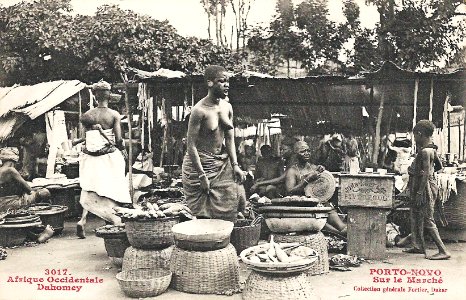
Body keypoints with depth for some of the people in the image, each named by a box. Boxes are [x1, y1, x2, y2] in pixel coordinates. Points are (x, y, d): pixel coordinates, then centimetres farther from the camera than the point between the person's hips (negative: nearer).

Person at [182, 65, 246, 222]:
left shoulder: (227, 107, 2)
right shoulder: (199, 110, -19)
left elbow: (229, 139, 7)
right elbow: (191, 145, -19)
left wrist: (235, 165, -3)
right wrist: (202, 176, -20)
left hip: (222, 162, 7)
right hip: (200, 163, -6)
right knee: (204, 215, 0)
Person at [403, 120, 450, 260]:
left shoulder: (425, 151, -19)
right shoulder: (431, 149, 11)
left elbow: (426, 173, -23)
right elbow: (439, 165, 21)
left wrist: (420, 192, -24)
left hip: (425, 187, -10)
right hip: (418, 187, 10)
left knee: (427, 220, -8)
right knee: (415, 217, 18)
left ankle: (443, 251, -7)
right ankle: (418, 246, 27)